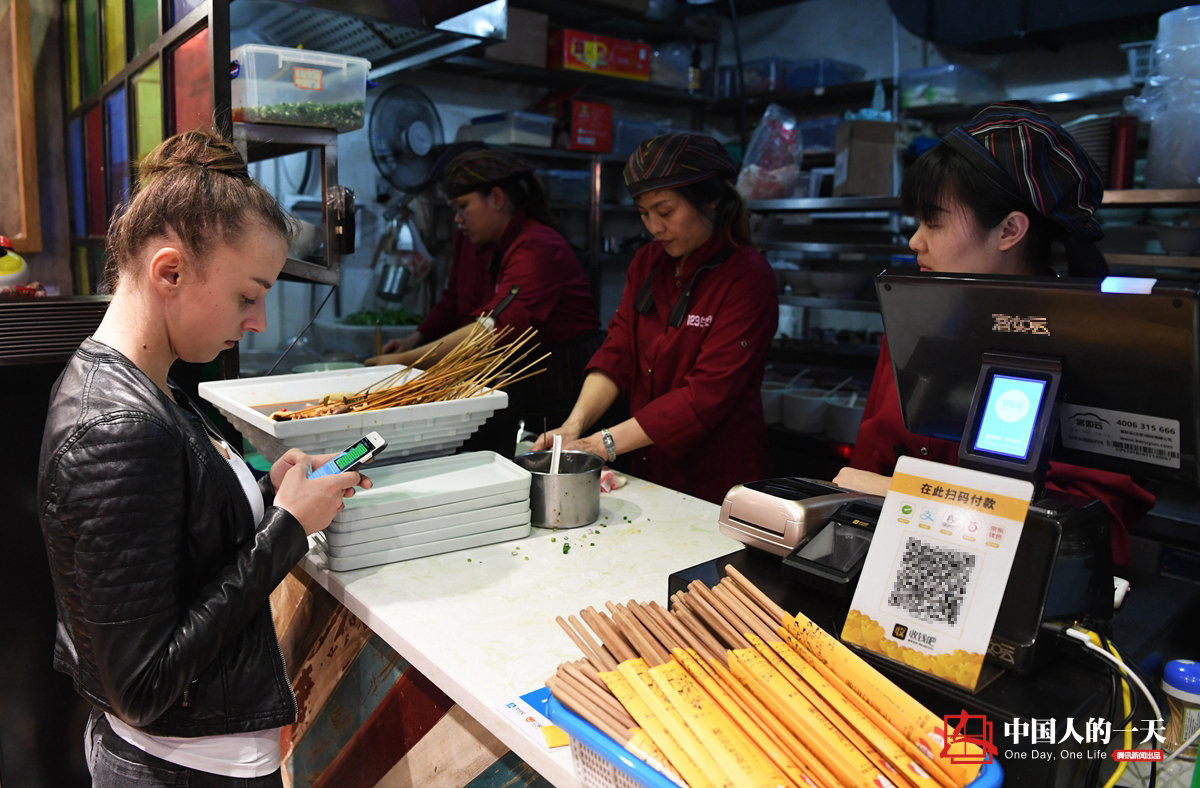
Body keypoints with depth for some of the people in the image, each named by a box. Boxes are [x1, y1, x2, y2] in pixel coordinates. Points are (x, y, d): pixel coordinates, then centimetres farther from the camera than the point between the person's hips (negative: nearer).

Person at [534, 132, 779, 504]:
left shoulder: (747, 277, -15)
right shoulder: (647, 262, 6)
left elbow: (708, 393, -22)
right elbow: (617, 351, 0)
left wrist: (605, 443, -25)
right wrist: (575, 424, -16)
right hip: (648, 471, 5)